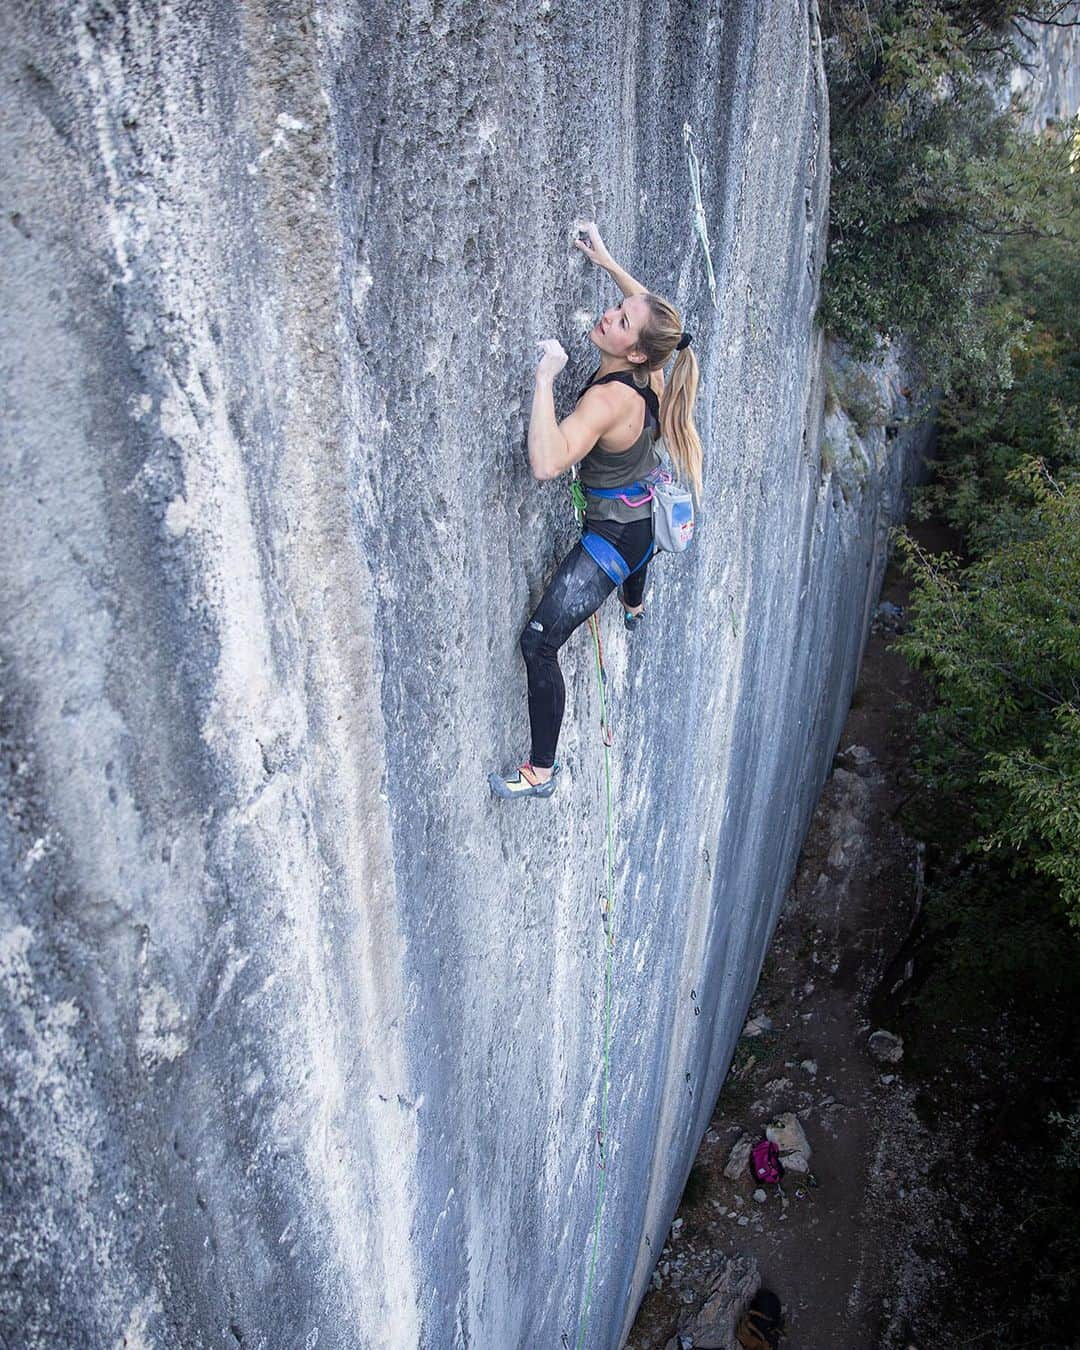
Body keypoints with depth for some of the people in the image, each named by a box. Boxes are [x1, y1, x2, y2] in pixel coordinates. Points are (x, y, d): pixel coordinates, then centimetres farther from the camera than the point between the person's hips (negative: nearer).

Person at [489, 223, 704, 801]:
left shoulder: (610, 398, -35)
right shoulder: (648, 370, -11)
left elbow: (546, 463, -49)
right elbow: (652, 308, 13)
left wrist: (545, 378, -43)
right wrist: (606, 262, 10)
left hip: (615, 532, -9)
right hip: (649, 510, 9)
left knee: (539, 644, -10)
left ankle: (541, 773, -2)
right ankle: (635, 608, 84)